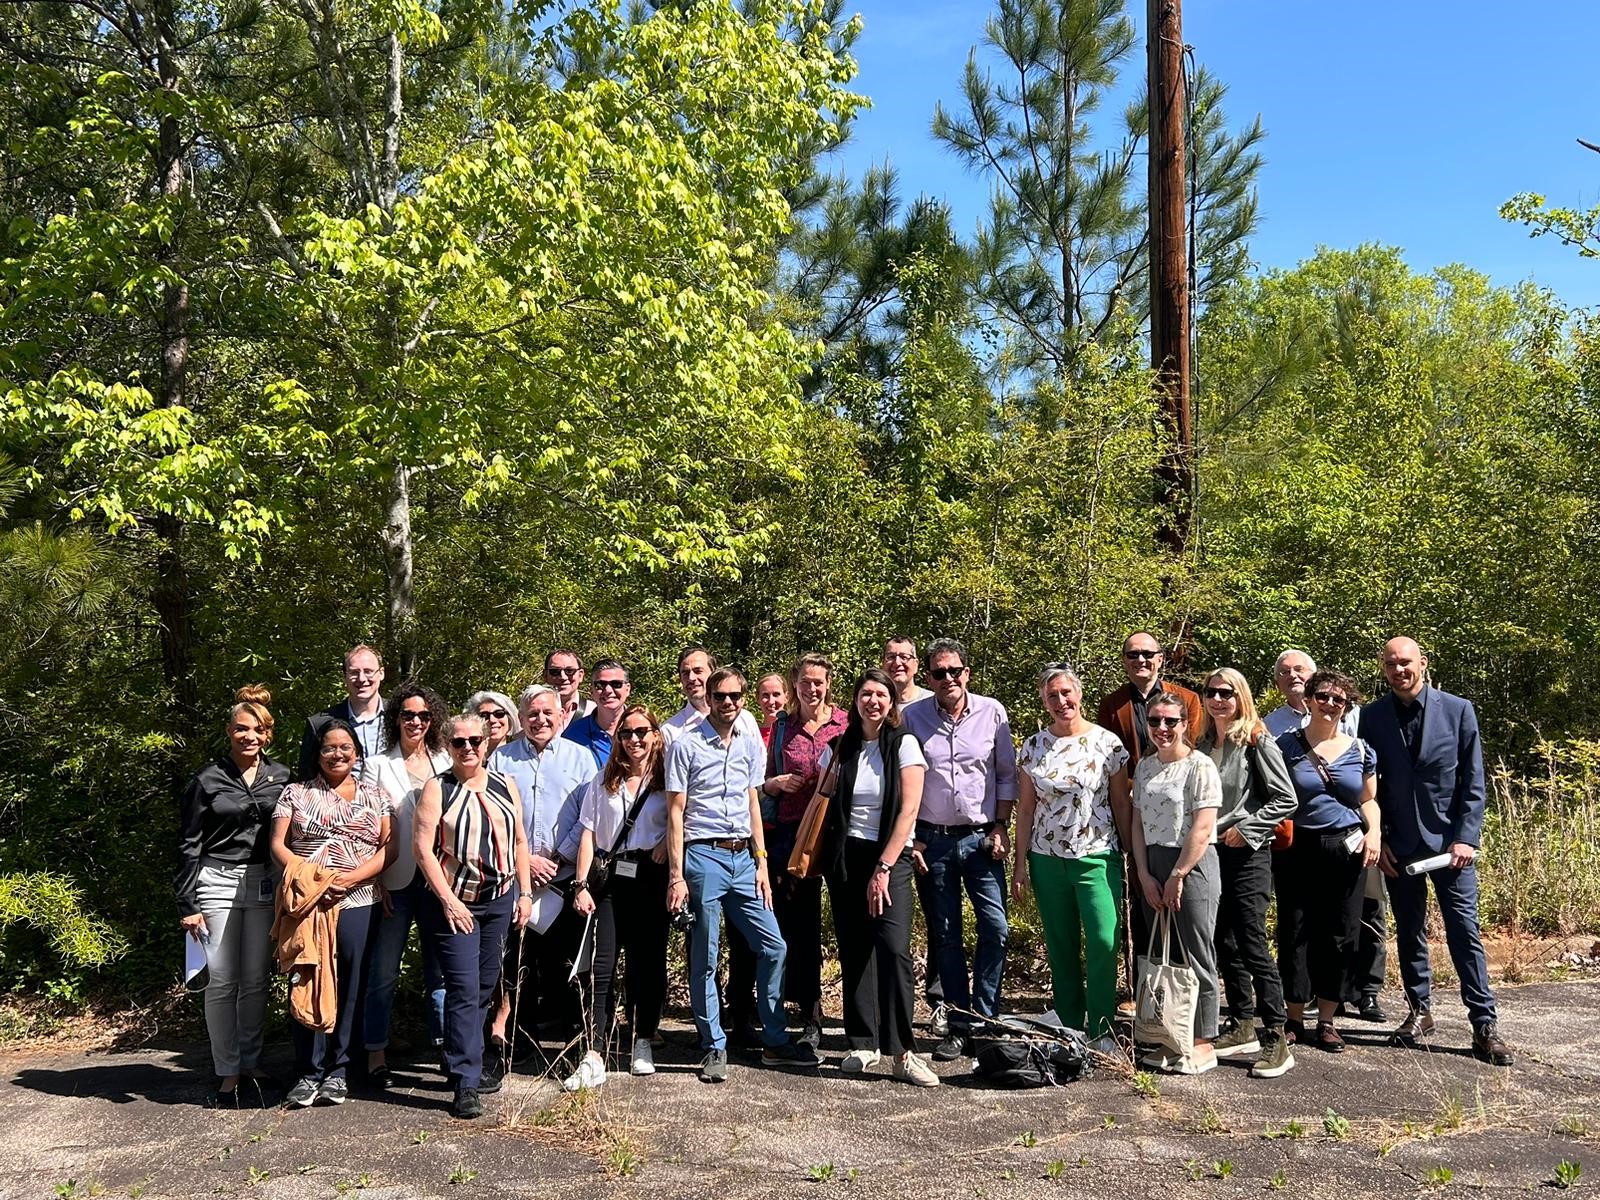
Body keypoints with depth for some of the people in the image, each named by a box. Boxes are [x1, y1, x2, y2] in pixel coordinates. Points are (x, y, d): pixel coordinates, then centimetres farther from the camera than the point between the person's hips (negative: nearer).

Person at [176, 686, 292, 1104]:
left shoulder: (281, 777, 6)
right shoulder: (207, 780, -2)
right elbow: (188, 845, -1)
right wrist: (187, 905, -6)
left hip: (264, 884, 3)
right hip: (218, 882, -2)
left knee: (256, 979, 7)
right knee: (222, 981, -1)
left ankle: (251, 1062, 20)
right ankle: (227, 1072, 8)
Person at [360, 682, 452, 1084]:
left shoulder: (447, 764, 10)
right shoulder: (377, 766, 4)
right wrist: (375, 881, -7)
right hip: (396, 881, -2)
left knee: (440, 969, 8)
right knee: (384, 971, 3)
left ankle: (447, 1047, 18)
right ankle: (376, 1053, 15)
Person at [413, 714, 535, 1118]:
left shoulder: (504, 785, 8)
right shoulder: (437, 788, -4)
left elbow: (519, 841, 13)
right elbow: (422, 847, -10)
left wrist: (525, 893, 7)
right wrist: (447, 900, -15)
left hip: (501, 900, 5)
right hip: (454, 903, -5)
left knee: (486, 985, 12)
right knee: (464, 989, -9)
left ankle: (468, 1060, 28)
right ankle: (466, 1082, -5)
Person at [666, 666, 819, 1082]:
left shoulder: (750, 743, 10)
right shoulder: (686, 744, -4)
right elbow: (675, 812, -5)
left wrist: (761, 862, 10)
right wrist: (677, 875, -10)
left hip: (742, 857, 5)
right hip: (703, 856, -5)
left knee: (773, 946, 4)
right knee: (704, 959, 2)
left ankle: (776, 1042, 17)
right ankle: (714, 1048, 16)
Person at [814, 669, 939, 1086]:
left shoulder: (904, 745, -2)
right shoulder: (837, 749, 8)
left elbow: (909, 809, -7)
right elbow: (821, 805, 13)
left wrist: (883, 868, -12)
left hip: (890, 858, -3)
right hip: (845, 858, 3)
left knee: (894, 949, -15)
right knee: (854, 952, 4)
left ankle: (902, 1052, -9)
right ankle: (863, 1044, 16)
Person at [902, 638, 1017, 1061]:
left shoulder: (992, 712, 0)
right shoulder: (913, 717, -1)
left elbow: (1007, 775, 6)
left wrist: (1000, 827, -1)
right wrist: (911, 837, -1)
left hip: (981, 837, 0)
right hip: (933, 839, 0)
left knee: (996, 927, -9)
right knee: (946, 935, 6)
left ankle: (985, 1019, 7)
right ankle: (959, 1025, 15)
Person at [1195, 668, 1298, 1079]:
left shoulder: (1257, 742, -7)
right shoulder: (1203, 744, 11)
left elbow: (1286, 799, -9)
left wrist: (1246, 829, -13)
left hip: (1247, 855, -7)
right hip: (1210, 852, 7)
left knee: (1252, 945, -9)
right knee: (1224, 944, 11)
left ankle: (1276, 1040, -3)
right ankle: (1242, 1027, 22)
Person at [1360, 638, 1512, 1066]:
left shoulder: (1458, 710, -3)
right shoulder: (1371, 718, 0)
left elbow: (1473, 782, -2)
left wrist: (1466, 838, -8)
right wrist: (1377, 839, -1)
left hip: (1450, 841, -2)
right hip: (1399, 845, 2)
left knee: (1465, 932, -2)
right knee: (1409, 932, 11)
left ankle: (1485, 1026, 5)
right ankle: (1420, 1010, 24)